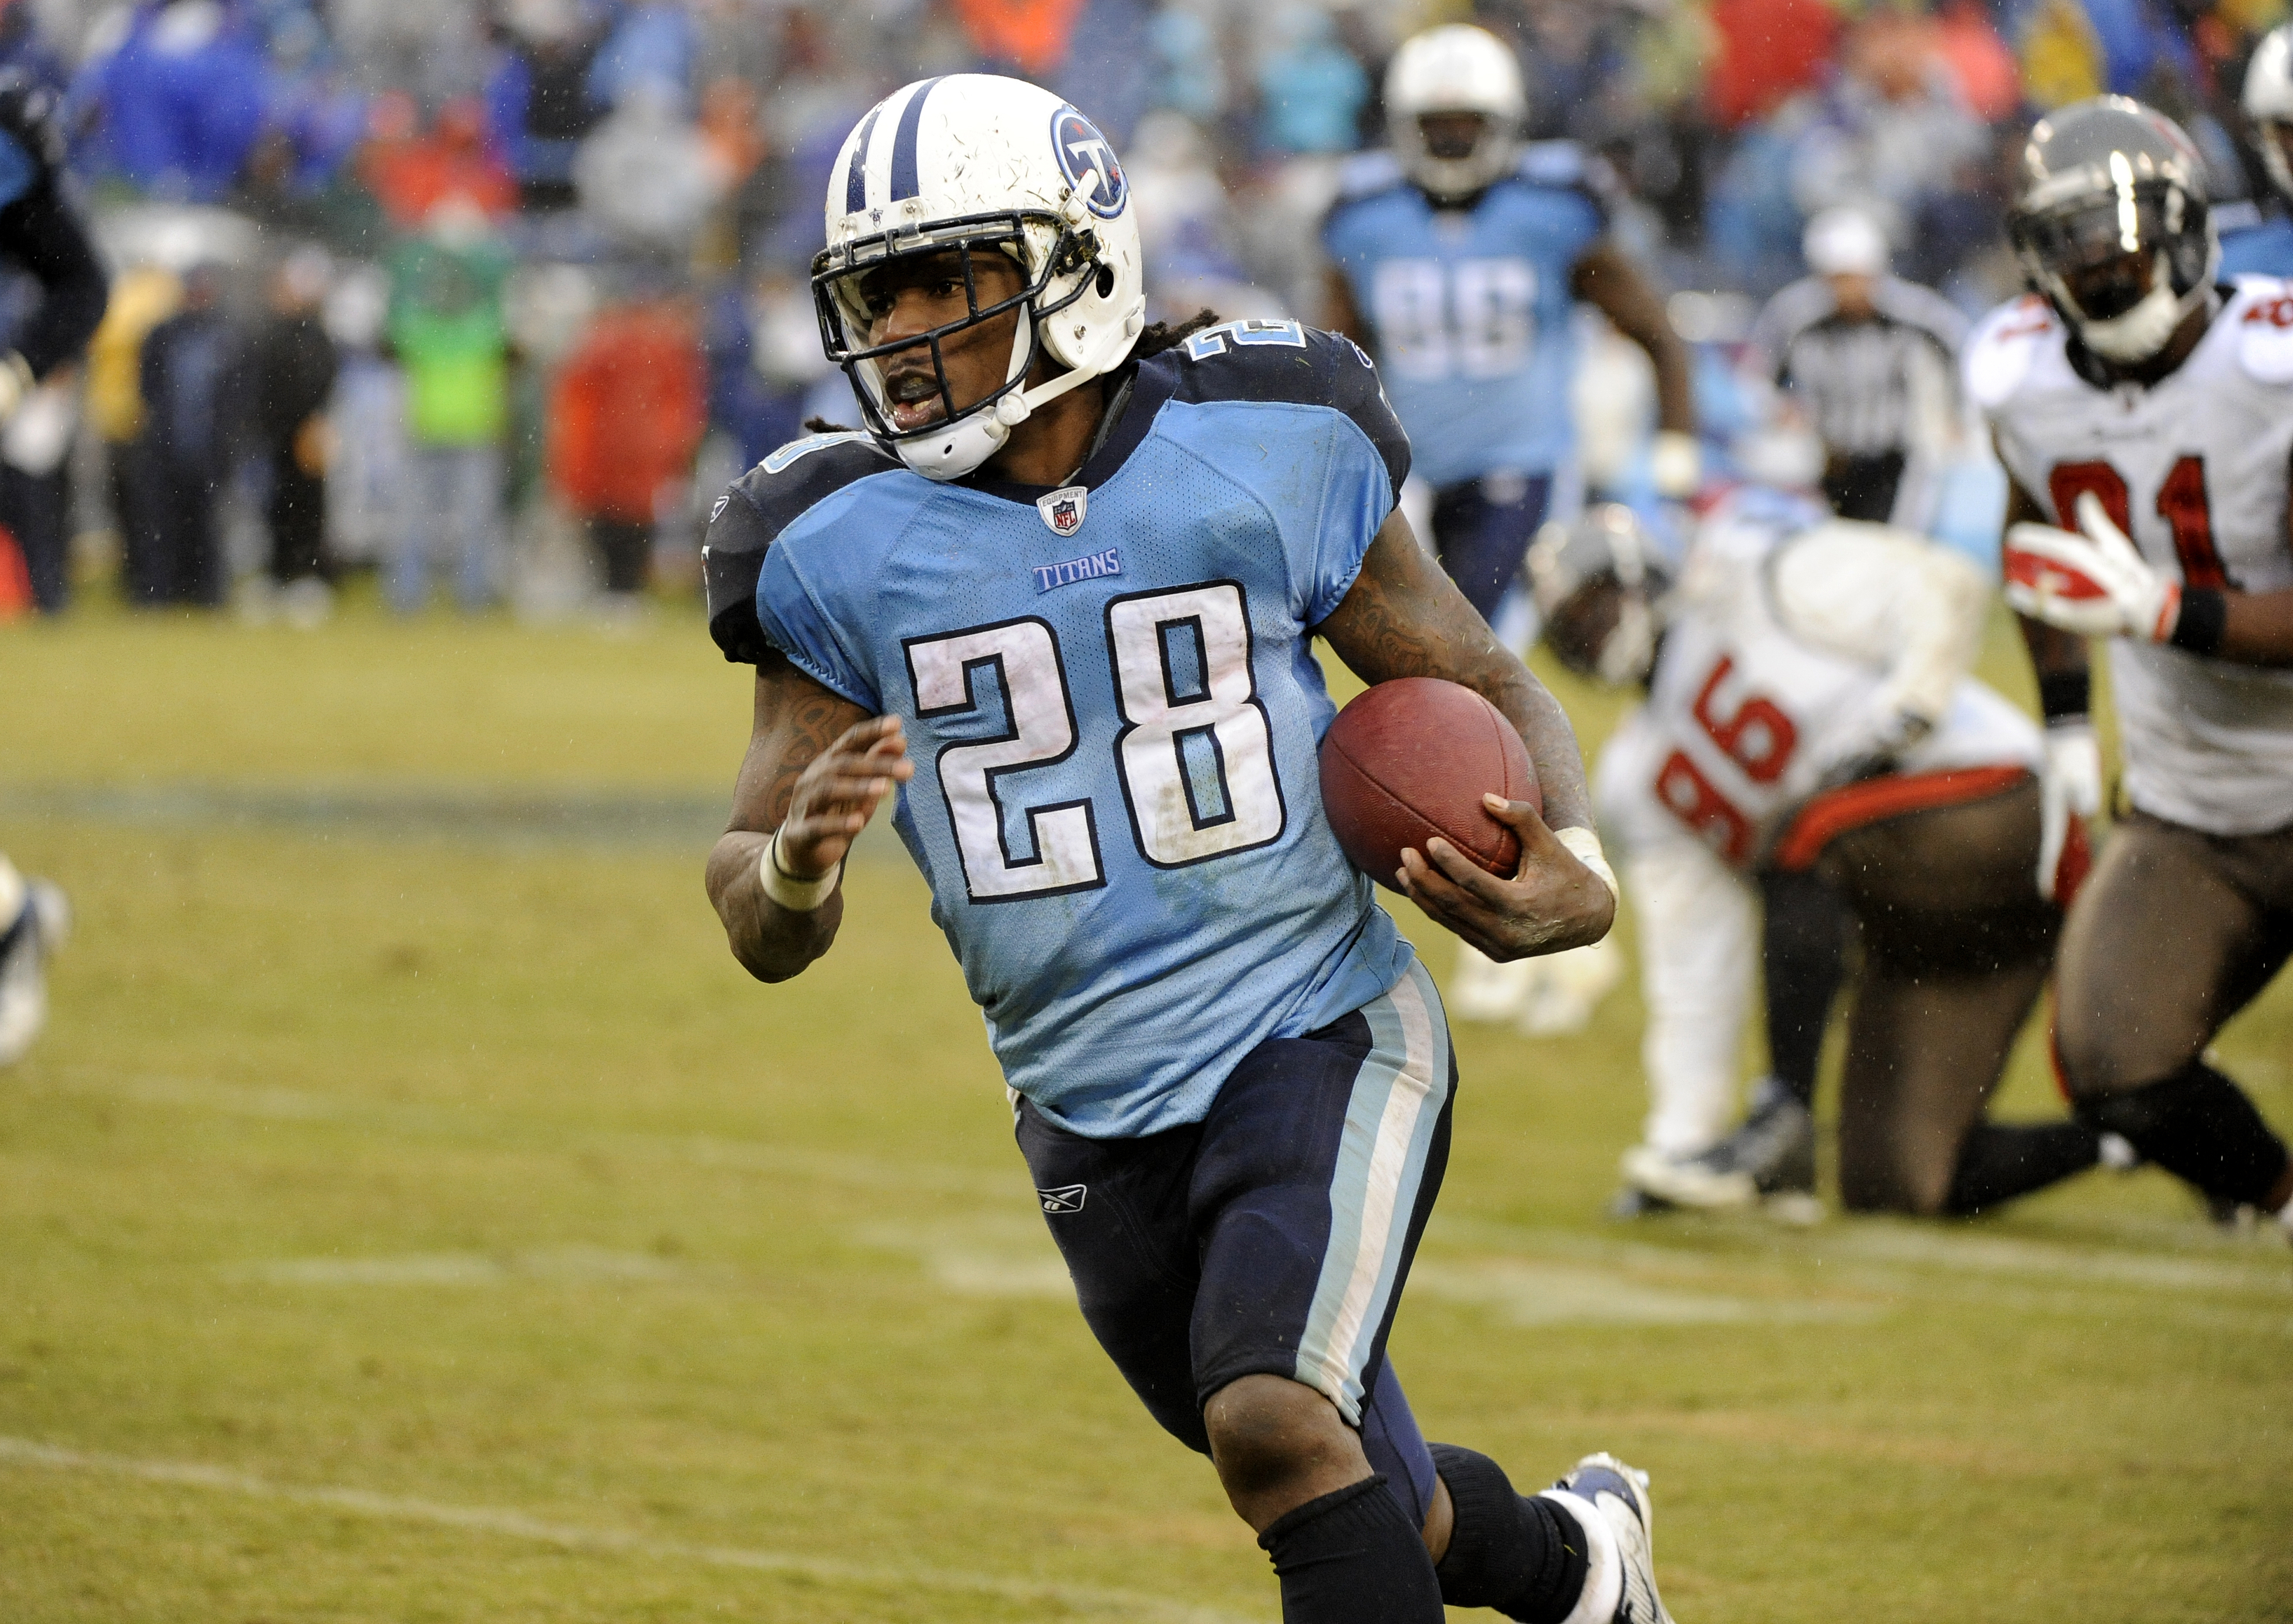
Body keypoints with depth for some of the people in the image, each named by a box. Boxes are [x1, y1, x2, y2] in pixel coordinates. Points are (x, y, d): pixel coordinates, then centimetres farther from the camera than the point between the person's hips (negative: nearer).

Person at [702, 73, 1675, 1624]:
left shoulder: (1270, 451, -7)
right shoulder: (845, 552, -5)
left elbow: (1484, 687, 6)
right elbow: (768, 935, -3)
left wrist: (1574, 871, -15)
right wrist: (792, 864, -28)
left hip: (1316, 1032, -3)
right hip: (1093, 1116, 3)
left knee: (1275, 1425, -28)